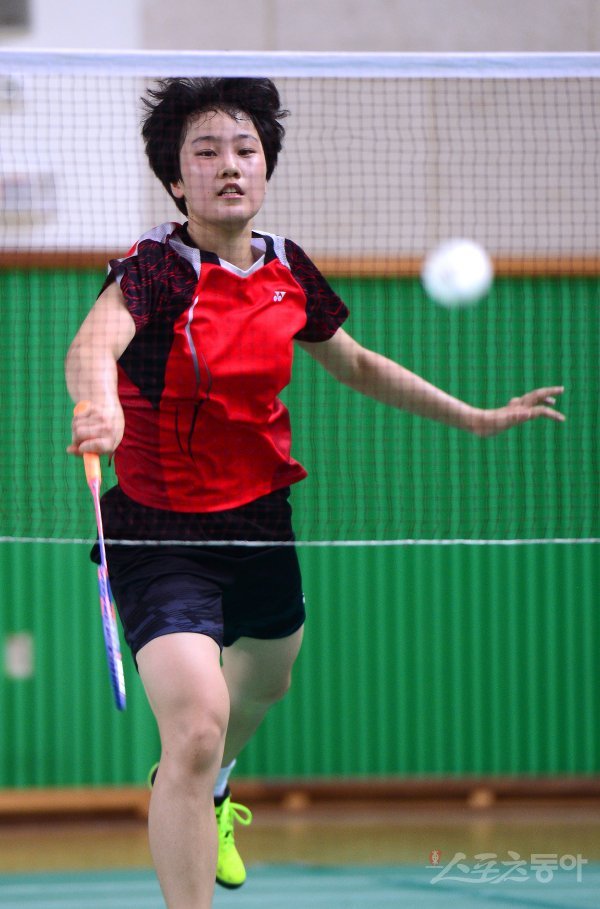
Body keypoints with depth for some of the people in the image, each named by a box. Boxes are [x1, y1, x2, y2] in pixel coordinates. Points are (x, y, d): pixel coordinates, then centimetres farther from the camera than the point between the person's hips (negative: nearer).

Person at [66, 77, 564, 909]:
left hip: (260, 521, 7)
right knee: (194, 729, -23)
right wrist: (100, 407, -65)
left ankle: (207, 794, 64)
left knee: (266, 681, 30)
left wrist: (475, 417, 20)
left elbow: (355, 365, 18)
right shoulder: (157, 267, -20)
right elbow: (92, 345, -42)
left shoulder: (287, 270, -1)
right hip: (162, 534, -7)